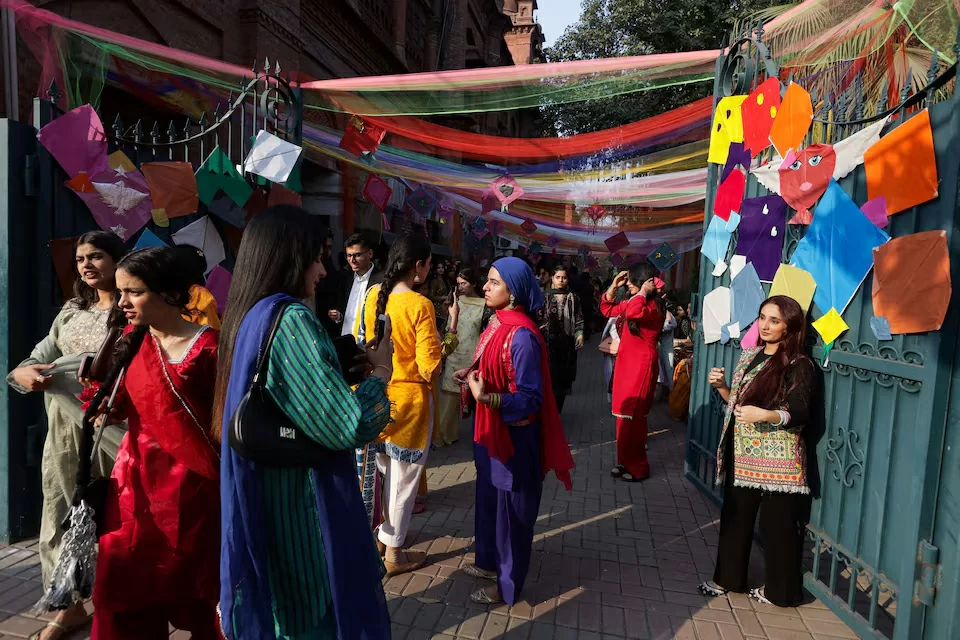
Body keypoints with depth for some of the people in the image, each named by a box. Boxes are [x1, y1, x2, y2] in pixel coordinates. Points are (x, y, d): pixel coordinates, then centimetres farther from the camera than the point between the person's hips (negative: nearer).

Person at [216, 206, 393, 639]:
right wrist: (381, 370, -11)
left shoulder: (248, 317, 6)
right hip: (301, 509, -9)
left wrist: (345, 365, 9)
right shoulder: (290, 318, -22)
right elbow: (349, 425, -28)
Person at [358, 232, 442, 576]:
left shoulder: (372, 295, -3)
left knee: (383, 470, 24)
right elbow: (428, 365, -21)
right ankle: (394, 552, 25)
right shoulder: (420, 305, -21)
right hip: (409, 397, -6)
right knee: (403, 478, 10)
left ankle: (382, 533, 41)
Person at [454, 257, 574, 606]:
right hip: (492, 430, 9)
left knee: (511, 507, 9)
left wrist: (485, 397, -32)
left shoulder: (522, 335, -25)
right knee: (489, 498, 23)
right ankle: (489, 561, 44)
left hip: (514, 436, -9)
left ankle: (507, 585, 28)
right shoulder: (499, 322, 3)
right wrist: (472, 376, 1)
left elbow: (530, 397, -24)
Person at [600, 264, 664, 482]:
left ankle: (638, 467, 9)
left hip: (641, 366, -9)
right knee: (624, 416, 14)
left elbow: (633, 312, -37)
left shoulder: (653, 305, -16)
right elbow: (607, 309, 22)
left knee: (633, 418, -3)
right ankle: (626, 462, 25)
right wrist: (614, 286, 10)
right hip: (626, 364, 10)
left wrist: (643, 292, -23)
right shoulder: (634, 302, 13)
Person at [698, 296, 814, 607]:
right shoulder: (749, 356, 11)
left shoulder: (798, 365, -9)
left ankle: (779, 589, 22)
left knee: (777, 524, 4)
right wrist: (722, 387, -1)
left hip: (776, 459, -6)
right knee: (735, 517, 13)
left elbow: (801, 414, -15)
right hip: (742, 454, 6)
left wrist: (765, 415, -31)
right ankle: (728, 577, 28)